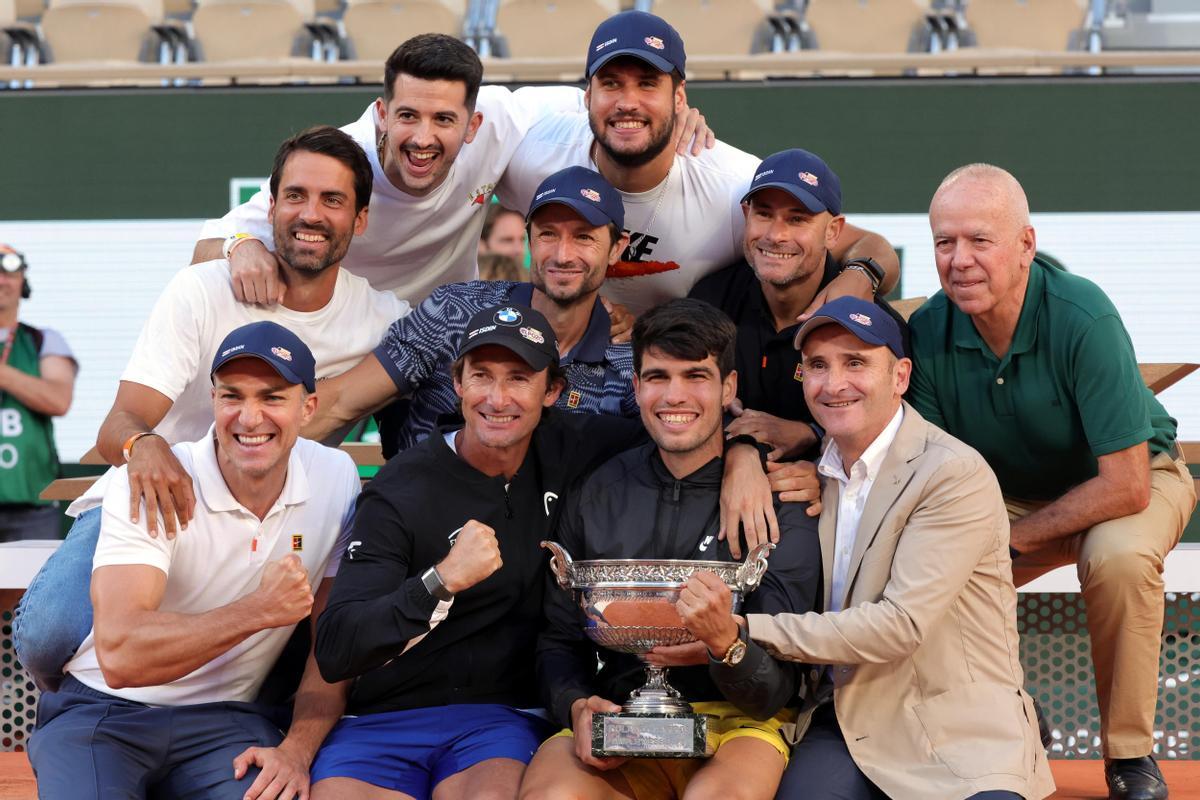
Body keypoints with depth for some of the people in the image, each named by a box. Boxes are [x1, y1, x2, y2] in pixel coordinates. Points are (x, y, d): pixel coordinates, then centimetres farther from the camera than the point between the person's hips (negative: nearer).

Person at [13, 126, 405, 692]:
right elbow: (116, 427, -18)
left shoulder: (385, 321, -2)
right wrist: (142, 445, -43)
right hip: (145, 502, -2)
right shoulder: (202, 292, -9)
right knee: (49, 634, -29)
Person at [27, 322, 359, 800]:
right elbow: (121, 656, -27)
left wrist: (296, 750, -8)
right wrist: (260, 610, -28)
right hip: (105, 711, -2)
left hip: (227, 718, 2)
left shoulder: (336, 479, -3)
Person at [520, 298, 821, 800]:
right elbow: (559, 640, 15)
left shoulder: (781, 501, 0)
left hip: (738, 724, -2)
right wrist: (578, 706, -8)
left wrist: (726, 643, -28)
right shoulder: (599, 495, 10)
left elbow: (778, 690, -5)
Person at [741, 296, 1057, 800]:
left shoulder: (957, 475, -11)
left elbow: (902, 624, -19)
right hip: (843, 718, 4)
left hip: (959, 735, -4)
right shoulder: (811, 468, 10)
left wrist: (743, 631, -20)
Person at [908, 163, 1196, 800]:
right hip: (1008, 493, 5)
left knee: (1119, 557, -36)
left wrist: (1009, 541, -24)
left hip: (1134, 480, -5)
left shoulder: (1083, 317, -31)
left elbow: (1125, 486, -30)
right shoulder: (929, 330, -17)